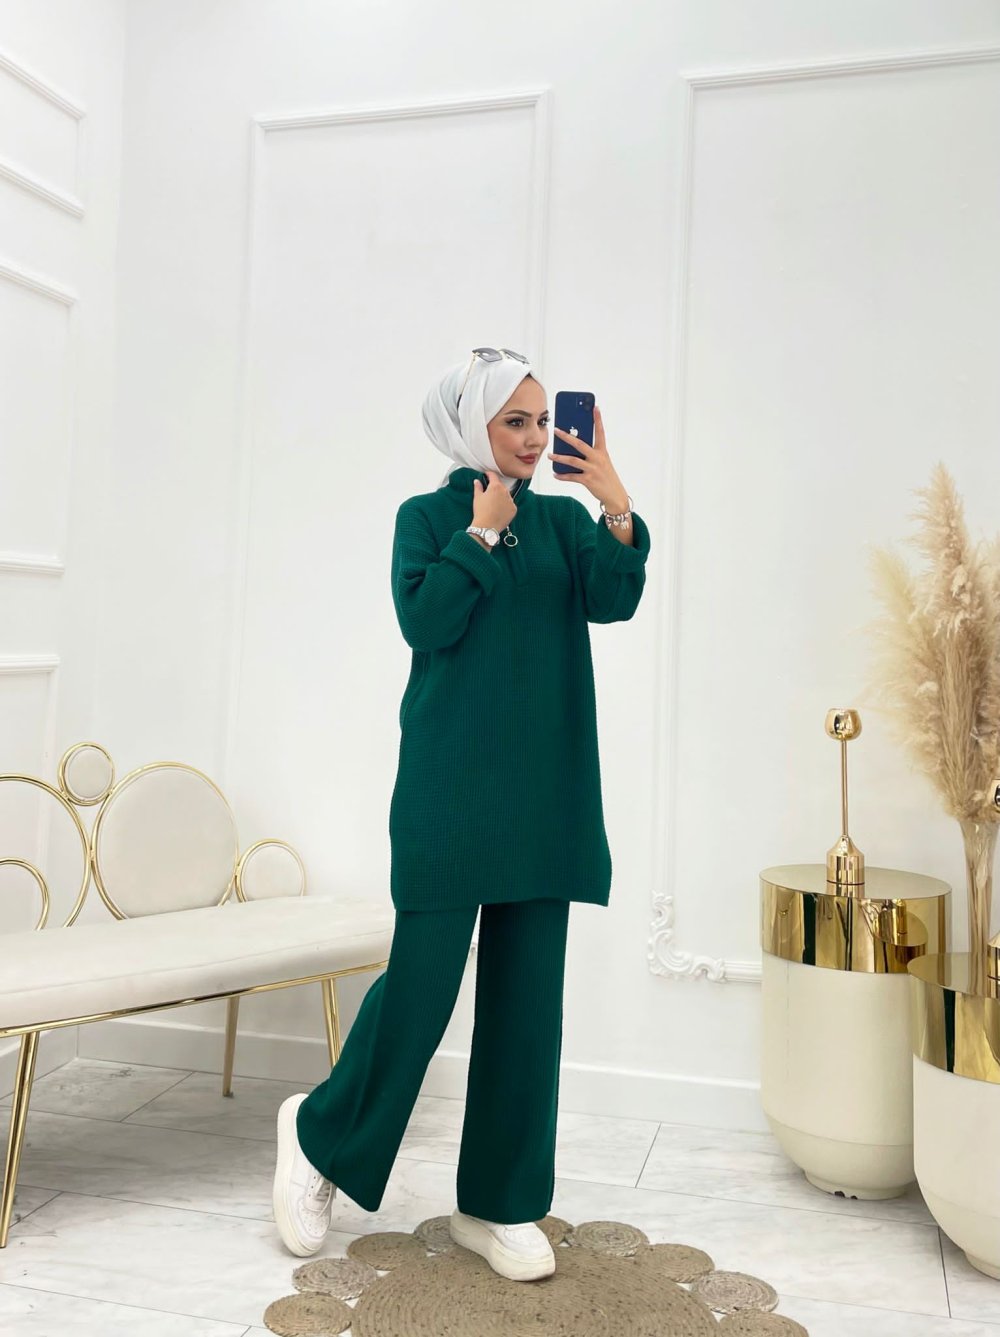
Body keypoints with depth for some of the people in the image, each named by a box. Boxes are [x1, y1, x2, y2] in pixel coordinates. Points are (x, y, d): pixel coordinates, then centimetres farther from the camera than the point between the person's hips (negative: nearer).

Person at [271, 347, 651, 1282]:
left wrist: (616, 503, -17)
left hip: (545, 793, 4)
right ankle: (321, 1130, 27)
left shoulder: (563, 519, 11)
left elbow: (614, 600, -6)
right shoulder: (426, 517, 3)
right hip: (450, 786, -4)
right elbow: (425, 619, -11)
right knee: (423, 978, -1)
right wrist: (482, 530, -10)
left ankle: (498, 1205, 22)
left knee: (527, 993, 7)